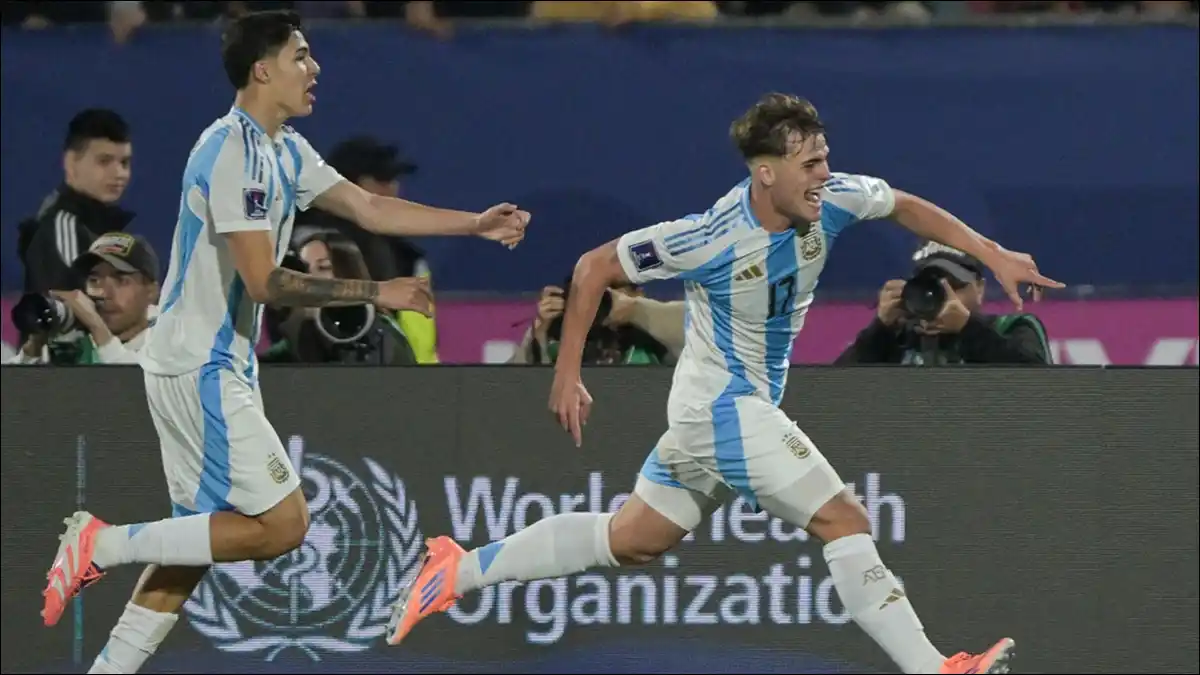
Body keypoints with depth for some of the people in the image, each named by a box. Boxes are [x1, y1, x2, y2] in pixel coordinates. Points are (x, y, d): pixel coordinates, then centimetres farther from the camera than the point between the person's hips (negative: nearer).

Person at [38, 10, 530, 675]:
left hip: (217, 370, 10)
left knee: (202, 537, 10)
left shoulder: (284, 152, 12)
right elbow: (265, 281, -22)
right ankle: (106, 543, -7)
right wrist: (374, 292, -19)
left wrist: (476, 223, 13)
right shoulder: (236, 152, -18)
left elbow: (369, 208, 19)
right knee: (281, 525, -9)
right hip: (201, 371, -10)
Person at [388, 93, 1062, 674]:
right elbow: (594, 268, -14)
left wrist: (993, 254, 1)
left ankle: (456, 571, 24)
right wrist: (568, 375, -11)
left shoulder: (831, 200, -10)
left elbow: (906, 206, 11)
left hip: (749, 406, 8)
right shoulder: (713, 238, -26)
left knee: (632, 539, 18)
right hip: (725, 406, -8)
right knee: (846, 520, -15)